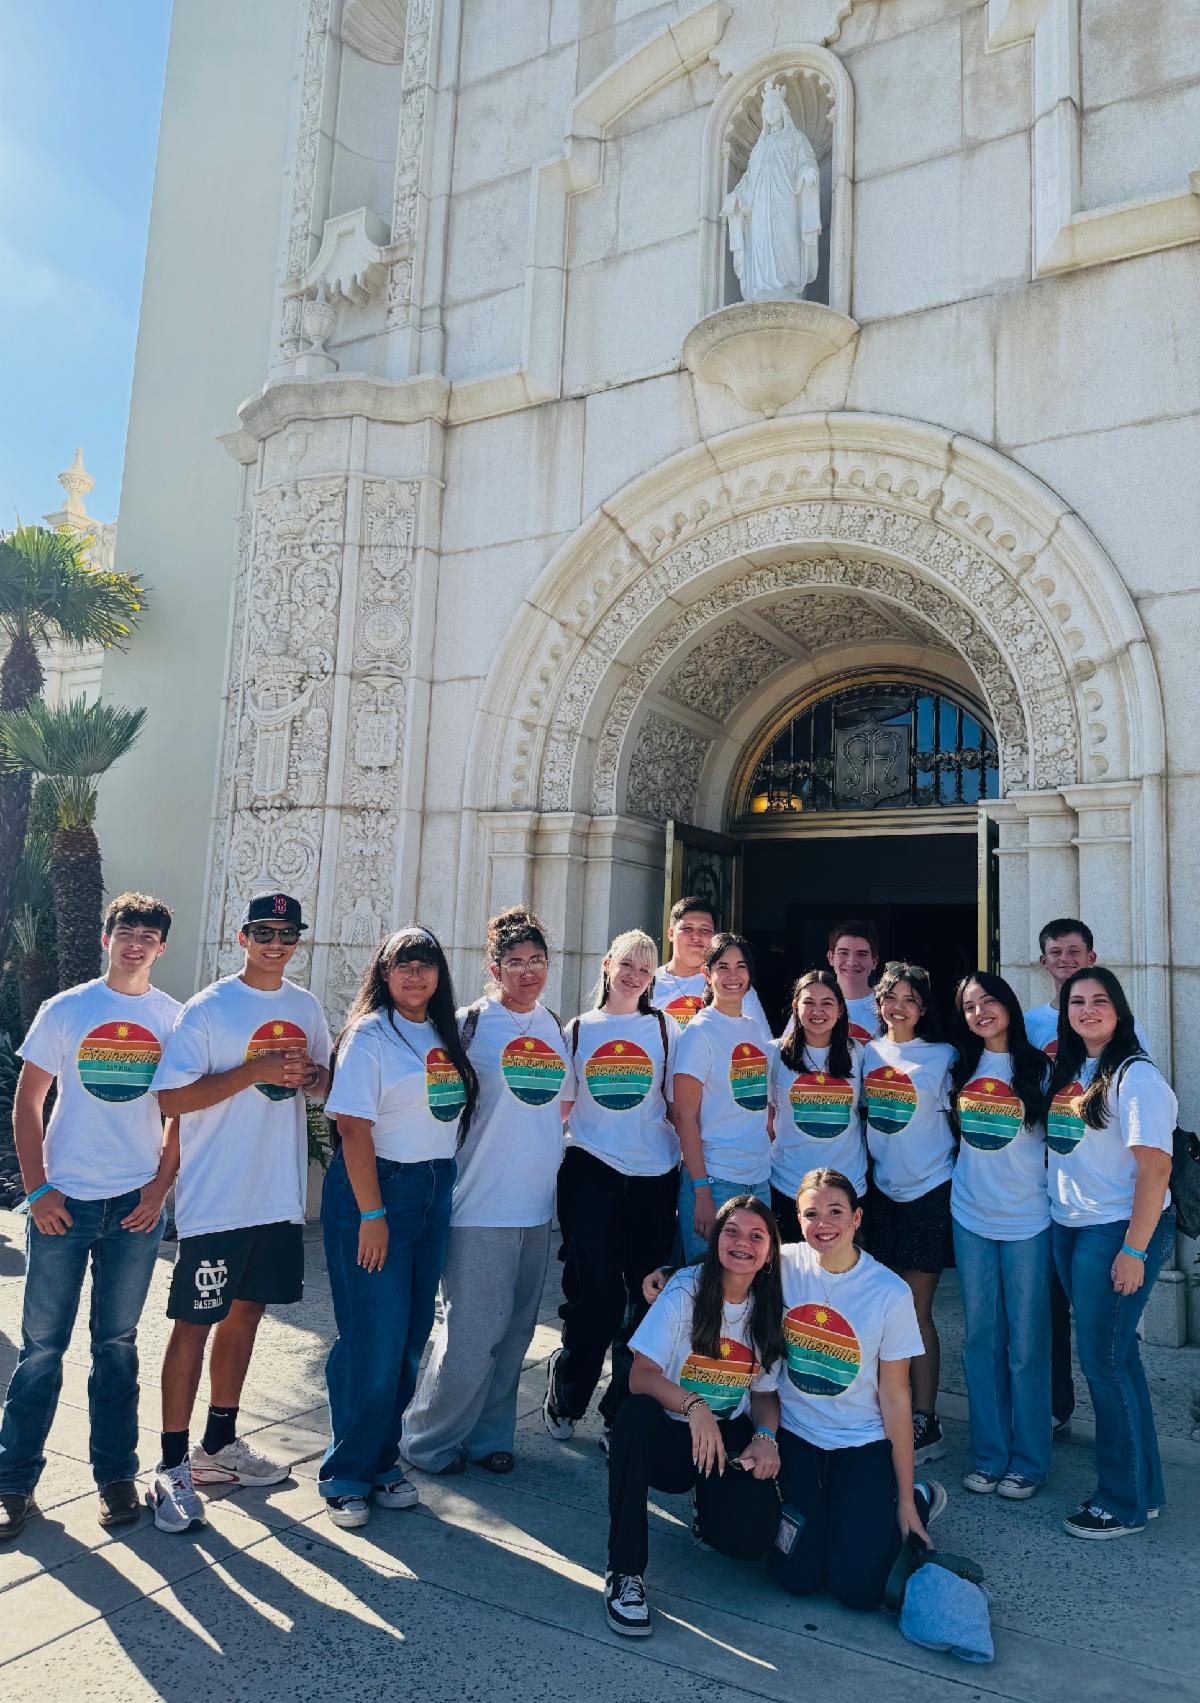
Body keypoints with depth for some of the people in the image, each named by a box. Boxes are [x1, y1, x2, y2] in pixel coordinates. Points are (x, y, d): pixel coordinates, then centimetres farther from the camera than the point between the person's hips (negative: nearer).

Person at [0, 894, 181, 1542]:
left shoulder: (176, 1019, 3)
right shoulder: (64, 1011, -1)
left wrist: (160, 1185, -2)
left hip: (137, 1203, 1)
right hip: (64, 1199, -1)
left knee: (117, 1343, 11)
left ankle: (115, 1475, 24)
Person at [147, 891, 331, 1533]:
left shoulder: (307, 1007, 8)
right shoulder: (208, 1008, -10)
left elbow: (324, 1079, 19)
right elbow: (172, 1098, -14)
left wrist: (309, 1076, -5)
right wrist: (256, 1070, -22)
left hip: (280, 1196, 6)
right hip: (215, 1198, -6)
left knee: (246, 1314, 17)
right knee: (195, 1323, 3)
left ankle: (219, 1445, 33)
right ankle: (172, 1466, 17)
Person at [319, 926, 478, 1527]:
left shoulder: (446, 1037, 9)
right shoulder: (369, 1035, -10)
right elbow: (354, 1127, -15)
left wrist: (445, 1184, 7)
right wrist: (372, 1213, -17)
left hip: (435, 1191, 6)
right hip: (374, 1187, -6)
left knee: (411, 1336, 12)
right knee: (373, 1339, -1)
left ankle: (383, 1459, 28)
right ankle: (345, 1472, 17)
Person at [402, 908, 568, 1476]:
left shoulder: (553, 1025, 8)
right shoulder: (470, 1024, -9)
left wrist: (537, 1146, 9)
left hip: (536, 1205, 6)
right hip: (481, 1206, -6)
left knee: (514, 1330, 15)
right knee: (473, 1330, 0)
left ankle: (489, 1435, 31)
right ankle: (428, 1439, 20)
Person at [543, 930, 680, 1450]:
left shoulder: (664, 1028, 7)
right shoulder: (579, 1030, 8)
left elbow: (678, 1103, 7)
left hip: (653, 1174, 1)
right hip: (590, 1173, 0)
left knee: (645, 1298, 4)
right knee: (594, 1293, 1)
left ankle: (621, 1417, 21)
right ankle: (565, 1398, 25)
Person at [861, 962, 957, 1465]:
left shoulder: (942, 1056, -5)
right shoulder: (868, 1054, 6)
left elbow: (958, 1118, 0)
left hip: (929, 1192, -4)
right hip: (882, 1191, 4)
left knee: (916, 1311, -1)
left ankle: (925, 1424, 10)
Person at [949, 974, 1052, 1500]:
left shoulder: (1038, 1068, -4)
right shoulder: (960, 1070, 5)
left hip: (1026, 1219, -3)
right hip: (970, 1218, 3)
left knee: (1026, 1343, 4)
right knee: (979, 1338, 9)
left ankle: (1027, 1461, 19)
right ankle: (989, 1454, 22)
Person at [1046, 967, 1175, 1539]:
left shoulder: (1136, 1077, -13)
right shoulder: (1065, 1072, 9)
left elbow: (1155, 1169, -16)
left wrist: (1134, 1250, -19)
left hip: (1119, 1231, -7)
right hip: (1068, 1228, 7)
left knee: (1103, 1358, -1)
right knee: (1112, 1354, 15)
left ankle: (1126, 1502, 15)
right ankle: (1141, 1485, 29)